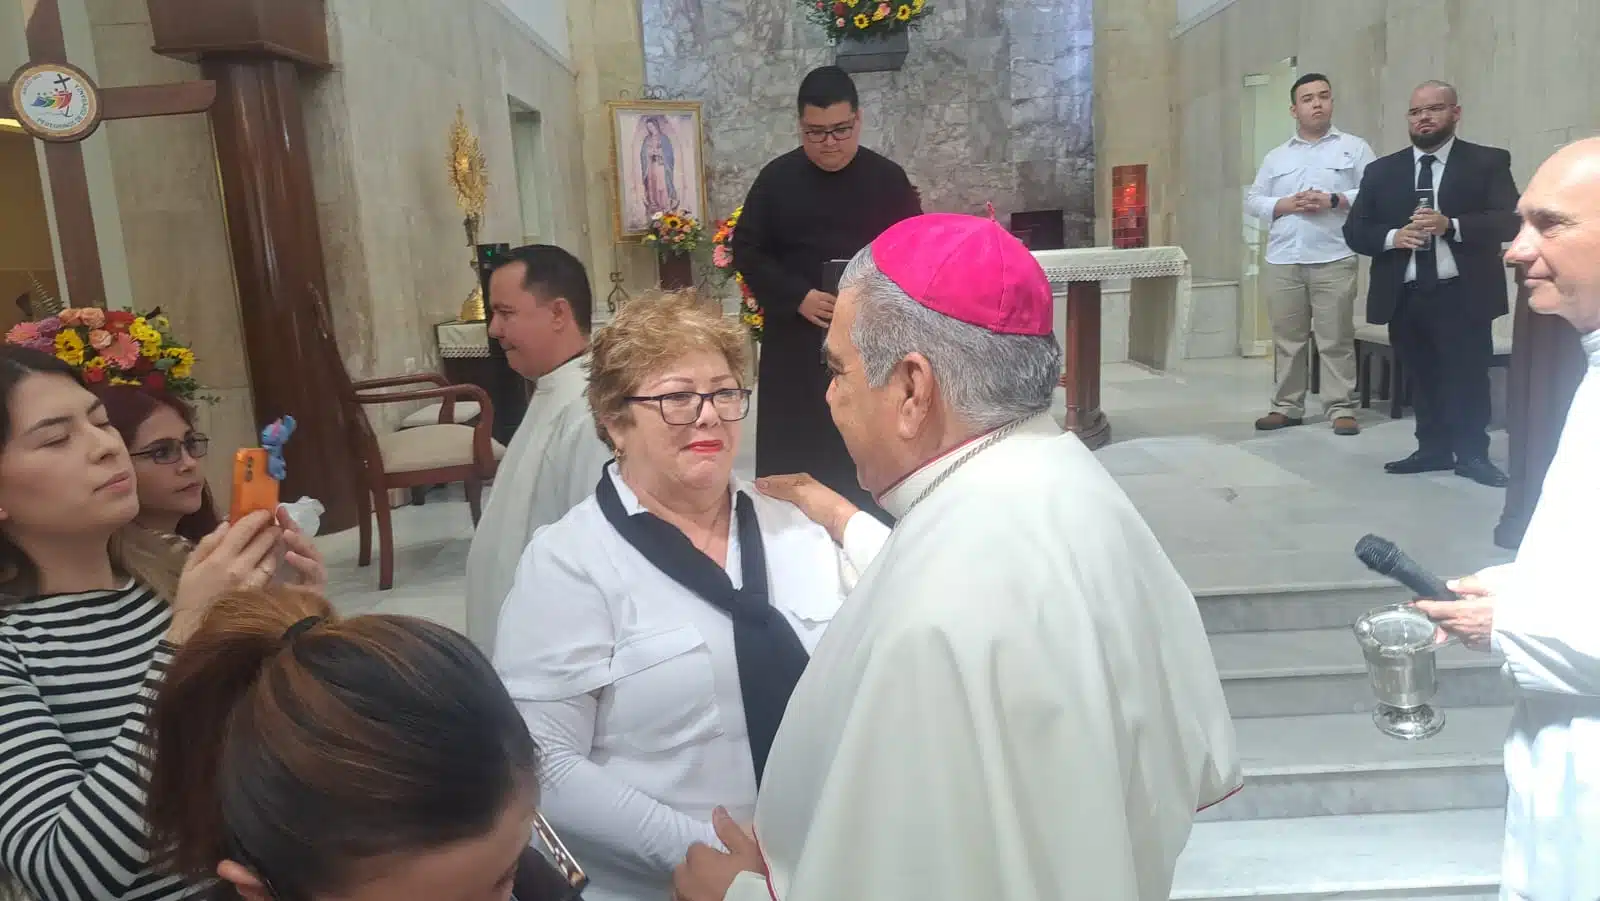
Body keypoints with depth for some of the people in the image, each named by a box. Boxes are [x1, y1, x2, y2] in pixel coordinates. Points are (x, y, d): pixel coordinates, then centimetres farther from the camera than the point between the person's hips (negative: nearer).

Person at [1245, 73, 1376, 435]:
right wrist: (1286, 205, -6)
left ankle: (1341, 409, 2)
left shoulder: (1354, 148, 8)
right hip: (1282, 261, 3)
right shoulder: (1276, 157, 16)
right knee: (1287, 339, 6)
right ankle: (1287, 406, 13)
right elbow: (1252, 200, 10)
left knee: (1336, 339, -3)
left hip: (1334, 260, -3)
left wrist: (1333, 201, -12)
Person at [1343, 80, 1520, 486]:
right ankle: (1433, 449, 18)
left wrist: (1452, 226, -20)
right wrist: (1393, 237, -13)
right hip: (1404, 297, 3)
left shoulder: (1488, 162, 3)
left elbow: (1511, 220, -6)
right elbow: (1354, 230, 7)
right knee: (1421, 377, 8)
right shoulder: (1381, 171, 11)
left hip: (1463, 294, -3)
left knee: (1468, 376, -1)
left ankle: (1472, 454, 10)